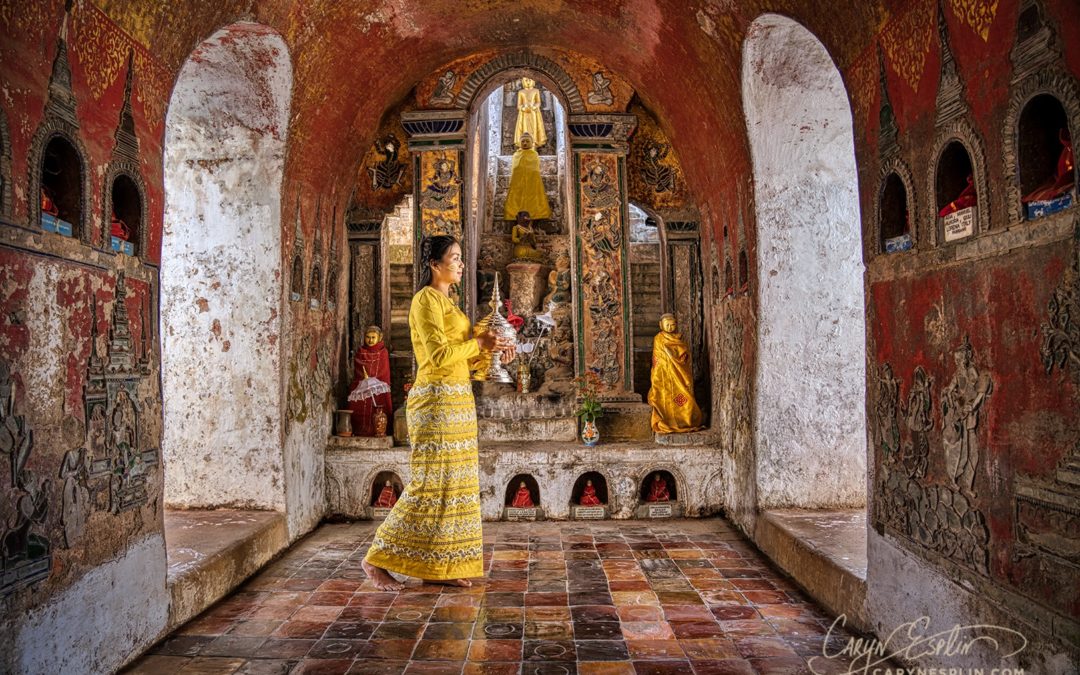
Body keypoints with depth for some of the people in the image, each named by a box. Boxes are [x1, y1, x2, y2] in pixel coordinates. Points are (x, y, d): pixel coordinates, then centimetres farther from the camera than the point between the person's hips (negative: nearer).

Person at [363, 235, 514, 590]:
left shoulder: (446, 301, 19)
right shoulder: (426, 299, -10)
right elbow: (439, 355, -19)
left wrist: (492, 349, 5)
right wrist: (479, 343, -9)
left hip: (456, 401, 10)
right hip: (437, 399, -10)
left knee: (453, 482, 10)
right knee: (431, 484, -6)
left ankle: (439, 564, 17)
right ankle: (377, 559, 6)